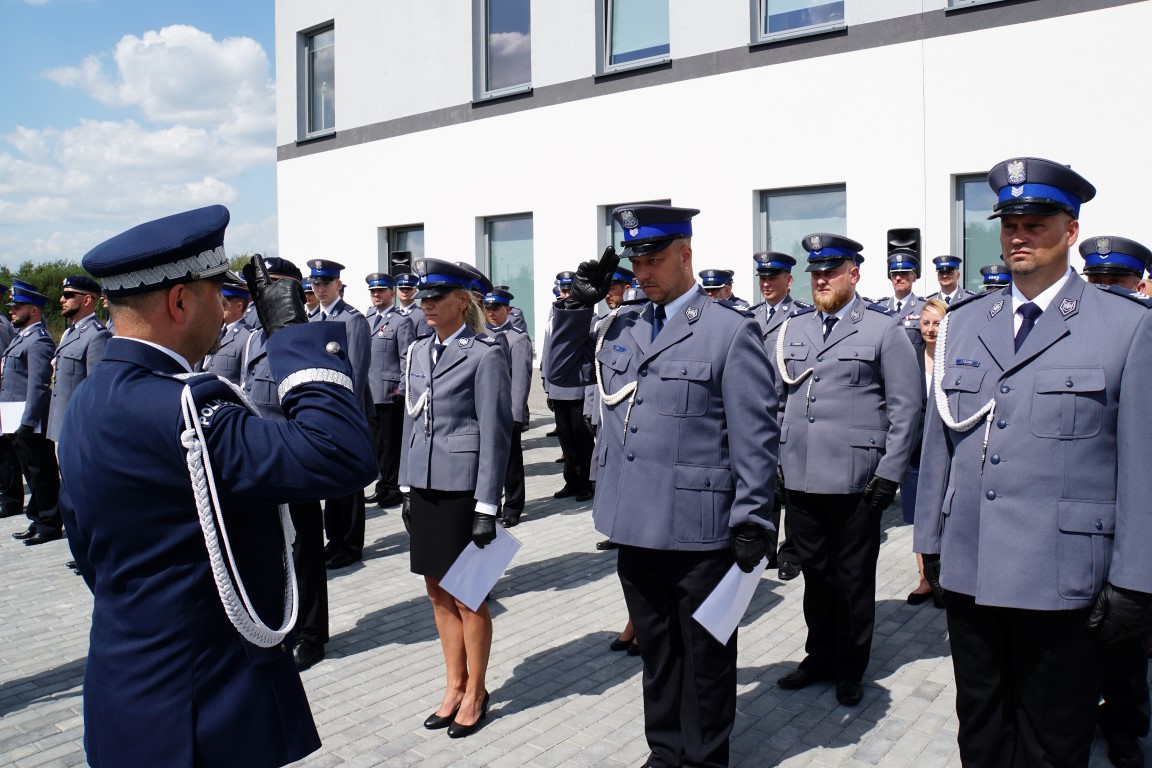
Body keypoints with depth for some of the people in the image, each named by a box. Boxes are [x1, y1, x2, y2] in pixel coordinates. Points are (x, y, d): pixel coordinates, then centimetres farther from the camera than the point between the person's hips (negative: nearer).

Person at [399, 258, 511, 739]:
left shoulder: (484, 355, -11)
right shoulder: (418, 351, 10)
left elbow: (496, 435, -13)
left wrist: (487, 508, -15)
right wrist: (406, 487, 13)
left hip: (463, 489, -6)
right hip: (425, 487, 7)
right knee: (437, 591, 14)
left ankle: (475, 693, 23)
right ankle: (454, 686, 30)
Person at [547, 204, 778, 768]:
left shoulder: (731, 331, -8)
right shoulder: (620, 330, 9)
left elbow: (755, 437, -9)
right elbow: (561, 373, 18)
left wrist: (751, 522, -10)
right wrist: (576, 306, 6)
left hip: (697, 532, -6)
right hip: (634, 528, 6)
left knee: (704, 655, 12)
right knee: (655, 651, 20)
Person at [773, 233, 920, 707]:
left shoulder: (883, 329, -1)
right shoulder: (794, 328, 11)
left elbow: (906, 406, -3)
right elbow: (777, 397, 12)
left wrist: (889, 473, -9)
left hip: (856, 481, -4)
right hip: (800, 477, 4)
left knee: (854, 579, 9)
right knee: (815, 574, 14)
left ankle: (850, 670, 25)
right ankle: (820, 657, 31)